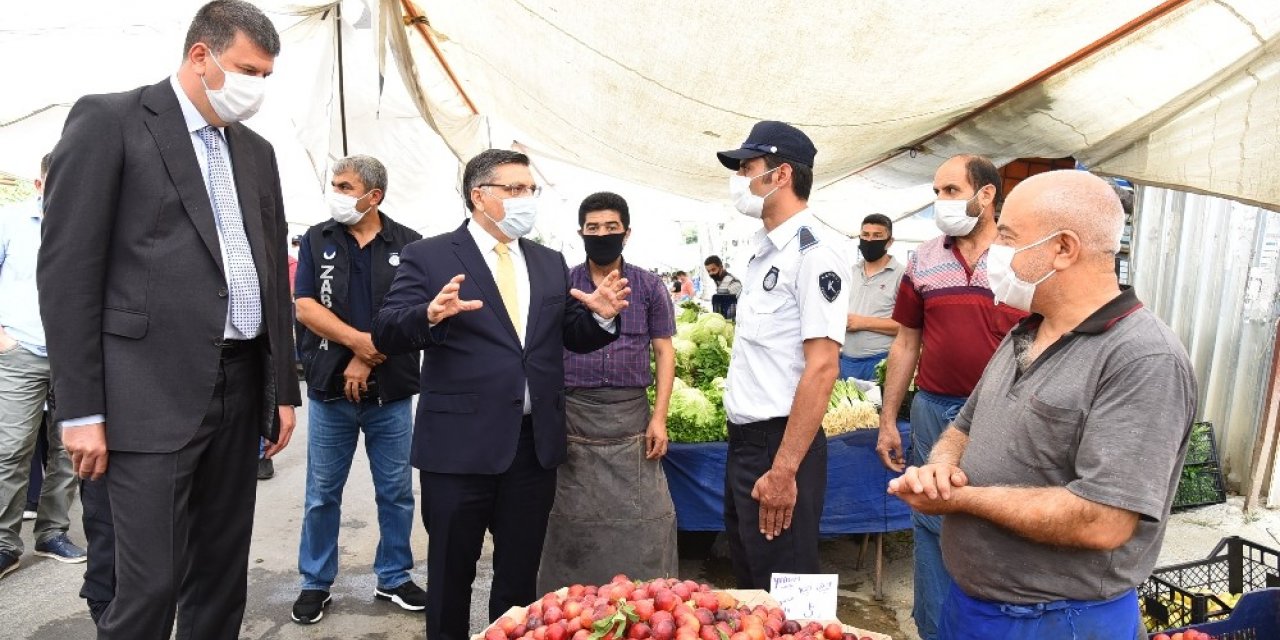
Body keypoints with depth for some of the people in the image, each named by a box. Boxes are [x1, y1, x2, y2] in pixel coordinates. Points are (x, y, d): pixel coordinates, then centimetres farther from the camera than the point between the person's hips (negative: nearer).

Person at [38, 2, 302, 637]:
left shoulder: (257, 151, 15)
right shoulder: (109, 119, -2)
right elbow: (67, 269, -7)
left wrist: (284, 388, 13)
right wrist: (80, 411, -10)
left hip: (240, 388, 6)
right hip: (154, 393, -6)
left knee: (222, 576, 13)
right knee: (151, 586, -2)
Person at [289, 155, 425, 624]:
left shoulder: (408, 244, 1)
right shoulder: (317, 239, 5)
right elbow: (305, 307, -4)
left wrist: (367, 359, -12)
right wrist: (357, 340, -16)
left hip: (391, 393, 0)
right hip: (330, 391, 1)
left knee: (396, 492, 9)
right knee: (321, 495, 11)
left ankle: (394, 578, 26)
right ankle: (316, 583, 27)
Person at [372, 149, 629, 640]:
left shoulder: (550, 263, 11)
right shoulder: (428, 257, -4)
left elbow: (574, 338, 13)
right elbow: (385, 336, -10)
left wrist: (601, 316, -9)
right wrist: (430, 316, -31)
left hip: (535, 443, 4)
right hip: (461, 444, -4)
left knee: (521, 574, 19)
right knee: (451, 575, 14)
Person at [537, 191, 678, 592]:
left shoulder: (648, 287, 5)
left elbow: (663, 352, 5)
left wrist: (659, 417, -4)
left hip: (631, 416, 0)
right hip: (573, 414, 0)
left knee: (644, 520, 1)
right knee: (573, 520, 7)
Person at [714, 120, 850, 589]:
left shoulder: (815, 250, -16)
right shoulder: (765, 249, 12)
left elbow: (822, 367, -21)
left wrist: (784, 470, -22)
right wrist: (743, 445, 13)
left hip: (781, 444, -9)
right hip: (743, 439, 9)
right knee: (748, 579, 22)